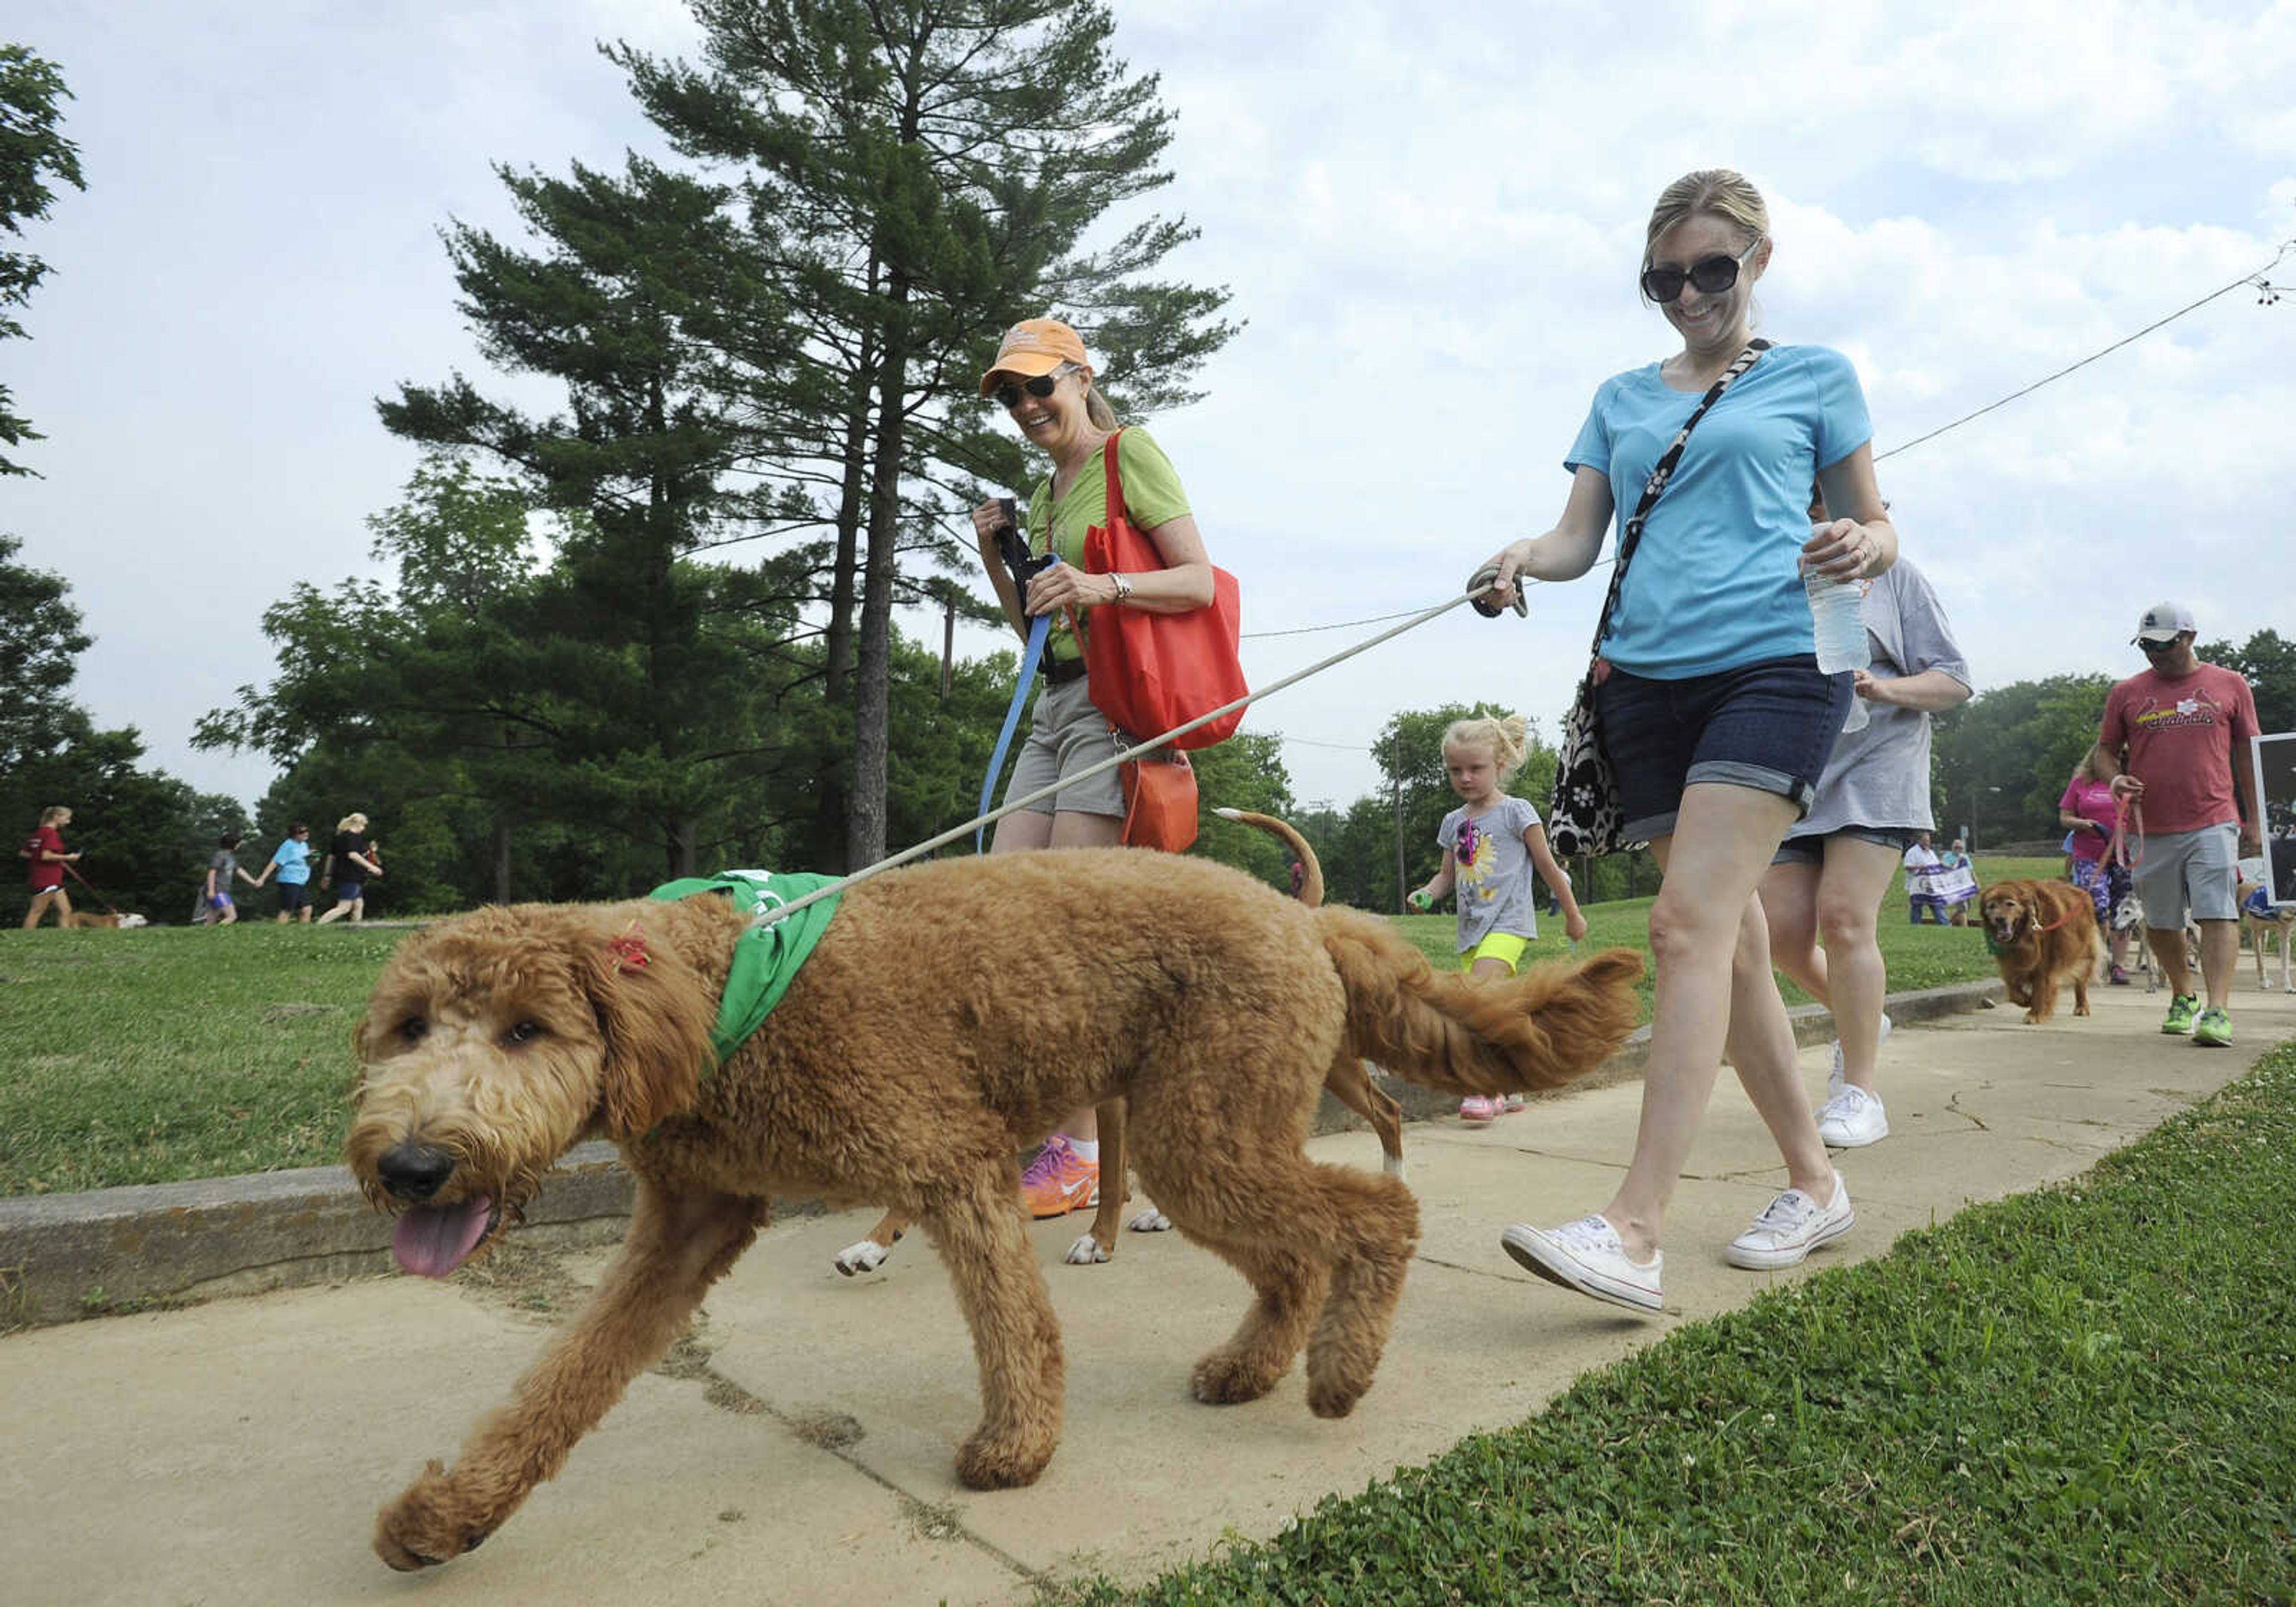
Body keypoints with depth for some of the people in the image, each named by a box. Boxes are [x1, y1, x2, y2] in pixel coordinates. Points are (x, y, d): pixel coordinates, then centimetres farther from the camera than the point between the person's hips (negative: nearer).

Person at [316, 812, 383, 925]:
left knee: (359, 905, 14)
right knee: (344, 908, -11)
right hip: (350, 877, -10)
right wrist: (371, 867, -25)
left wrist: (328, 875, 25)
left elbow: (331, 856, 19)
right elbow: (353, 855, -24)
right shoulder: (353, 837, -11)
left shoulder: (339, 836, 16)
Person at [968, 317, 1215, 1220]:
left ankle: (1079, 1147, -5)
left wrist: (1103, 588, -25)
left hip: (1115, 700, -8)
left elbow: (1200, 583, -10)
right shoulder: (1045, 493, 23)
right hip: (1055, 705, 8)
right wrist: (996, 560, 10)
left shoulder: (1129, 453, 0)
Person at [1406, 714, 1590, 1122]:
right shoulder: (1454, 822, 14)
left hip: (1508, 923, -6)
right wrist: (1426, 894, -3)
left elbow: (1547, 866, 3)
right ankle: (1509, 1089, 21)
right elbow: (1448, 874, 19)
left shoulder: (1516, 812, -2)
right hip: (1471, 928, 6)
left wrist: (1572, 914, 9)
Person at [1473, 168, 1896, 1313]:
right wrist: (1526, 557, -10)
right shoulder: (1620, 399, 21)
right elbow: (1581, 536, 13)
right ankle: (1814, 1184, 22)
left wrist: (1863, 548, -11)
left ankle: (1634, 1233, -20)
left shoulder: (1814, 376, 13)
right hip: (1646, 675, 4)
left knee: (1691, 923, -19)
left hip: (1774, 662, -4)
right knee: (1728, 939, 6)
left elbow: (1876, 529, 13)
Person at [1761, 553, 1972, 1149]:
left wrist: (1883, 688, -16)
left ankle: (1859, 1094, -6)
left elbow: (1954, 679, 5)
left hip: (1874, 769, -4)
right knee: (1784, 928, -5)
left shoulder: (1892, 575, 5)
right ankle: (1859, 1019, 25)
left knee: (1844, 917, -16)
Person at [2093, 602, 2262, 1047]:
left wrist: (2254, 820, 10)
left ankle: (2218, 1012, -17)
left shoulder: (2230, 685, 7)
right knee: (2160, 922, 11)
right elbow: (2105, 750, 14)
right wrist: (2115, 778, -10)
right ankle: (2183, 997, 31)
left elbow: (2248, 755, 11)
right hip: (2150, 827, 2)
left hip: (2214, 822, -2)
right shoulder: (2126, 693, 8)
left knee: (2218, 915, -13)